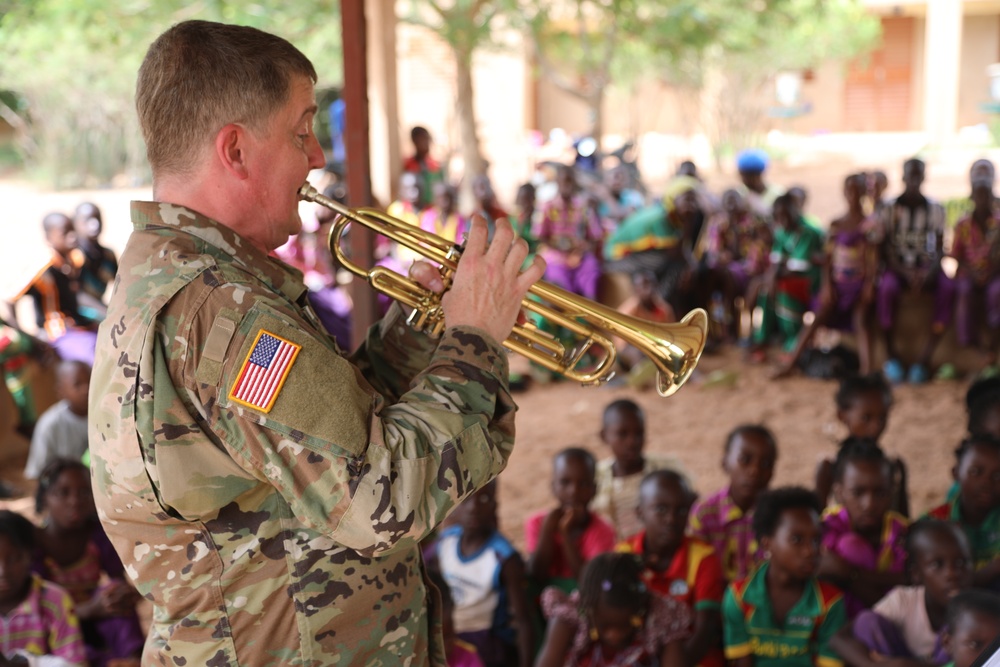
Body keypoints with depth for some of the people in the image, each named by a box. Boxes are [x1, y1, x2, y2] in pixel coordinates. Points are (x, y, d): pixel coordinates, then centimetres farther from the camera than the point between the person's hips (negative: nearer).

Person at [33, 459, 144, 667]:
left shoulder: (99, 533, -4)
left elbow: (121, 582, -7)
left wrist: (127, 595, -34)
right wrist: (90, 609, -41)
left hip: (94, 627, 3)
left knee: (114, 588, -28)